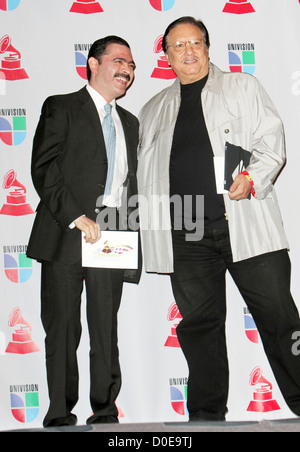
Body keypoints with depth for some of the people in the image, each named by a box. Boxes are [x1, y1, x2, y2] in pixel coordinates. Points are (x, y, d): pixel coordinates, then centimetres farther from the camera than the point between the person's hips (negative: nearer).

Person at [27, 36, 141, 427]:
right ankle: (60, 415, 10)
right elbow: (43, 169, -6)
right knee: (62, 328, 0)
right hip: (66, 233, -4)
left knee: (107, 329, 3)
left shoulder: (129, 123, 23)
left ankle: (105, 412, 12)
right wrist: (75, 216, -16)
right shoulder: (61, 108, 5)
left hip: (111, 236, 4)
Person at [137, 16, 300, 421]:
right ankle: (206, 416, 14)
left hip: (245, 221, -2)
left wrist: (253, 177, -14)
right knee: (199, 322, 4)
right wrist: (150, 227, 12)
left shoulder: (243, 87, 14)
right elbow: (144, 172, 23)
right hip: (185, 232, 3)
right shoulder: (153, 110, 22)